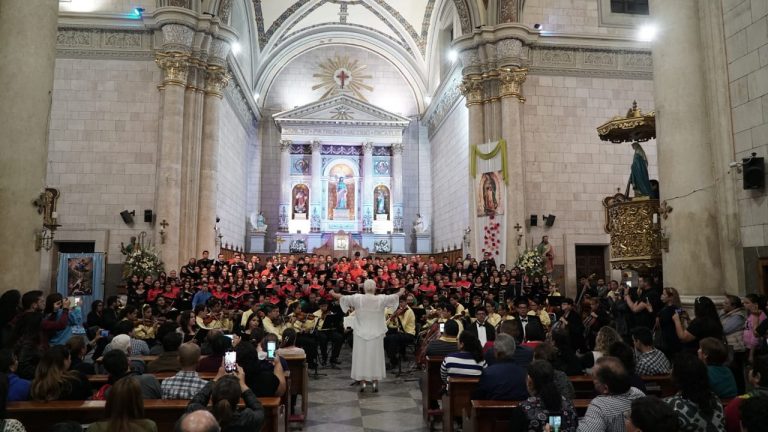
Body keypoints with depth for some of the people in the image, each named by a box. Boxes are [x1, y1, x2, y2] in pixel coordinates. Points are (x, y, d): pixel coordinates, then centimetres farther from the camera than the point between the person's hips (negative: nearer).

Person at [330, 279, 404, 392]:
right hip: (376, 334, 0)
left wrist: (334, 294, 24)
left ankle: (363, 382, 9)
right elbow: (394, 297, 7)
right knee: (375, 357, 8)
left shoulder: (357, 298, -10)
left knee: (362, 356, 7)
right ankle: (375, 382, 11)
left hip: (361, 333, 0)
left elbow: (343, 298, 5)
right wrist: (401, 292, 29)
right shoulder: (381, 299, -9)